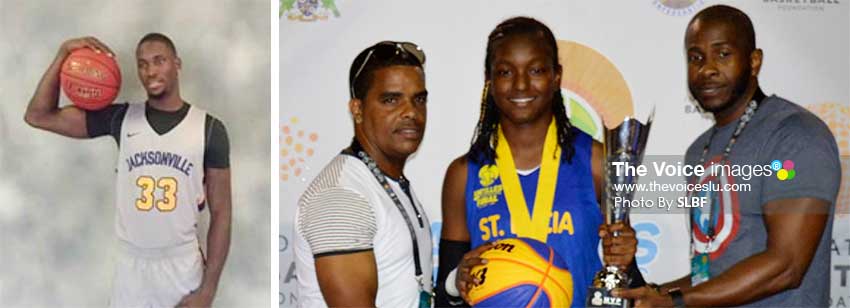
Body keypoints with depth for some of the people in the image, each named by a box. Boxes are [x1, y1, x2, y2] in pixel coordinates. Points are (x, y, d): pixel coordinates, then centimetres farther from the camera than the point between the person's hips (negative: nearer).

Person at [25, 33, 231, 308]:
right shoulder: (121, 118, 0)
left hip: (184, 267, -2)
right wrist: (64, 54, -9)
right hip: (131, 268, 2)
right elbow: (38, 116, 0)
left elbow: (221, 214, -5)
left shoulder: (209, 129, -5)